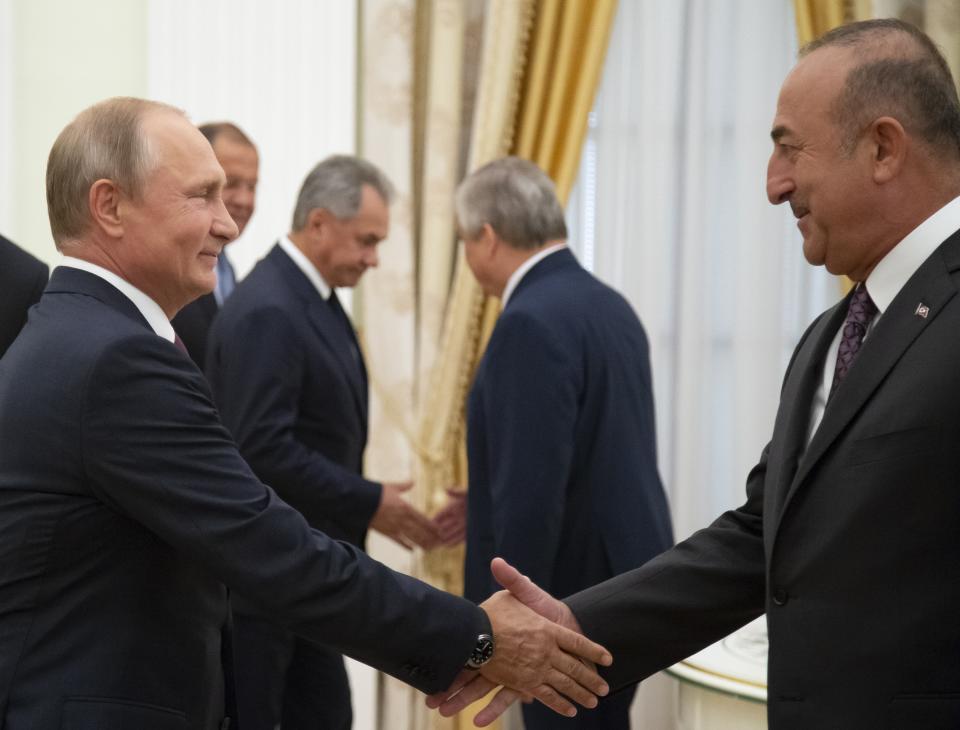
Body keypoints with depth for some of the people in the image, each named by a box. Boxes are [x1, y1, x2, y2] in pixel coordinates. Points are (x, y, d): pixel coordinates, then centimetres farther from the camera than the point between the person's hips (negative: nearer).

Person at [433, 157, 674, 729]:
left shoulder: (534, 321, -20)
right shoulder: (607, 305, 9)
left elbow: (533, 491, -25)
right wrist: (488, 510, 22)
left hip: (575, 599, -9)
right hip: (620, 580, 9)